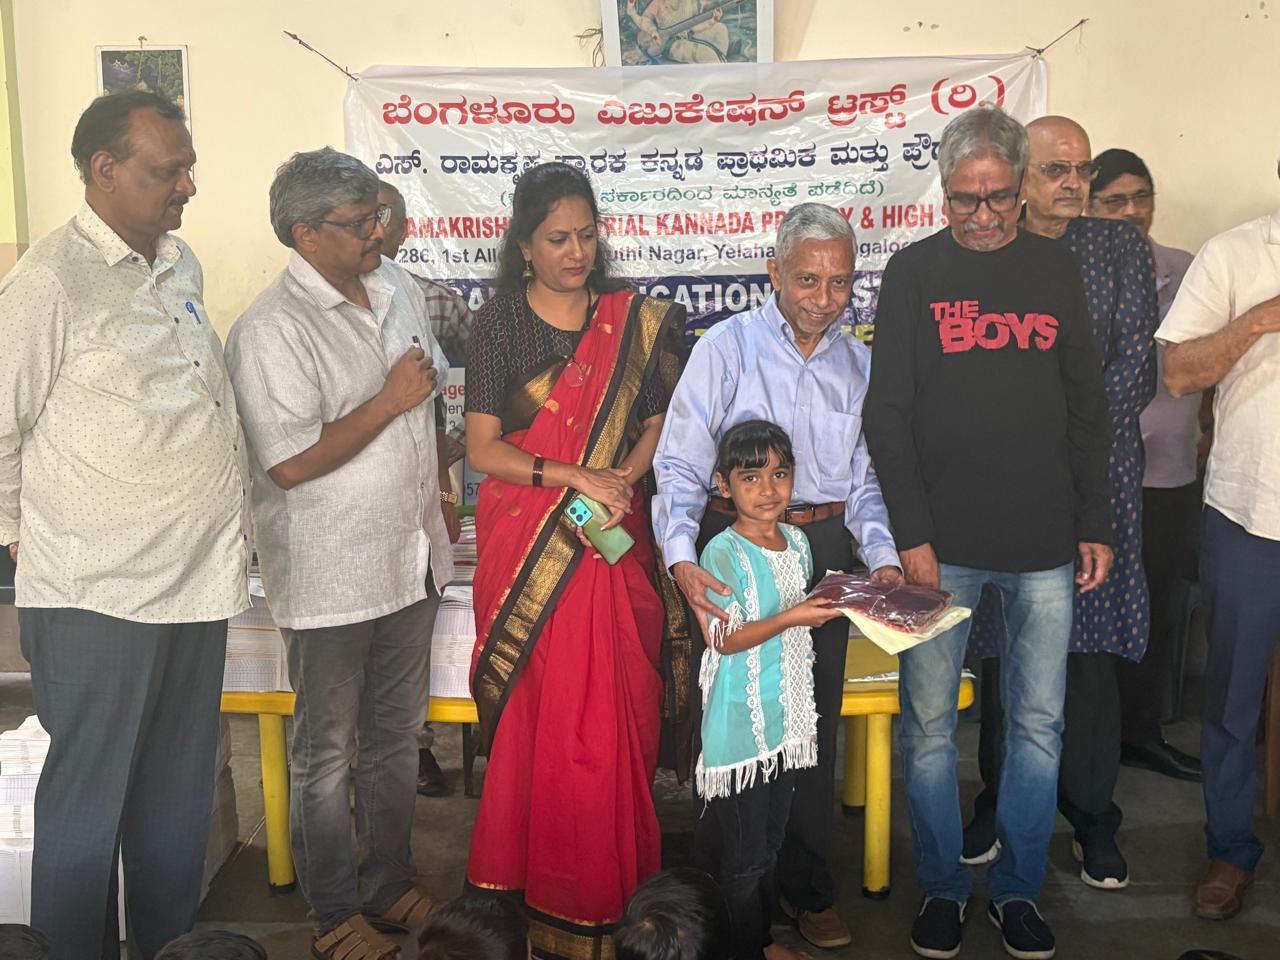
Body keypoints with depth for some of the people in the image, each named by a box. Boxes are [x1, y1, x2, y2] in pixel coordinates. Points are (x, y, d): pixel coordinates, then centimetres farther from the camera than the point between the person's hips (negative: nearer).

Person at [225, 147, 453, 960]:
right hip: (332, 576, -7)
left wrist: (437, 495, 18)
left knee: (397, 737, 19)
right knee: (328, 754, 9)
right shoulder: (272, 329, -18)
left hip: (411, 558, 7)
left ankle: (391, 885, 37)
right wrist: (389, 402, -20)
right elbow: (290, 464, -23)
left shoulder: (398, 288, 6)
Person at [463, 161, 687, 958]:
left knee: (615, 718, 1)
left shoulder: (634, 319, 7)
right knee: (536, 717, 3)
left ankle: (611, 891, 18)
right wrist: (577, 478, -15)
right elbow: (483, 447, -4)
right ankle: (539, 886, 20)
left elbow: (658, 424, 9)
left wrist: (621, 481, -11)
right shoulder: (500, 324, 1)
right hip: (525, 547, -1)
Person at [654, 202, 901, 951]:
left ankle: (809, 889, 27)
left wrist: (884, 558, -3)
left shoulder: (858, 362, 10)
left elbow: (863, 479, 13)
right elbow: (681, 464, -9)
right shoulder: (728, 347, -5)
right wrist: (682, 559, -24)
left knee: (815, 718, 10)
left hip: (823, 547, 4)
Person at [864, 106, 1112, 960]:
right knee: (929, 728, 4)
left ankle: (1018, 888, 25)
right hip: (943, 545, -2)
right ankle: (944, 886, 22)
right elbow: (888, 413, -3)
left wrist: (1095, 524, 7)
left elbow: (1088, 407, 11)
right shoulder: (915, 272, 1)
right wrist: (912, 533, -10)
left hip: (1044, 545, 2)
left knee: (1039, 726, 9)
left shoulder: (1055, 268, 9)